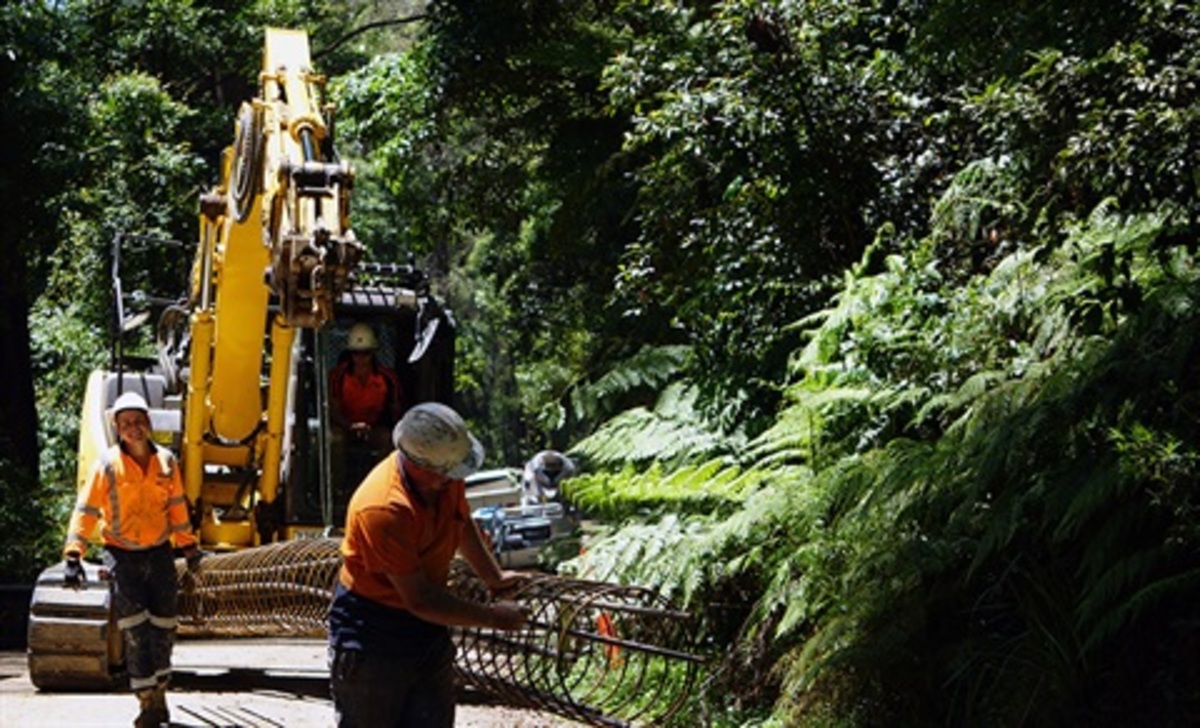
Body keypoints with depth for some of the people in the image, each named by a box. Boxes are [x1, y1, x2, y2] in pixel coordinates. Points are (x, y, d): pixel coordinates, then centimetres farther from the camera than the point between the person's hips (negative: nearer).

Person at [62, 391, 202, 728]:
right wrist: (73, 555, -17)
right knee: (134, 631, -10)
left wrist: (189, 547, 16)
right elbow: (86, 510, -10)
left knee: (163, 625, 8)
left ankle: (159, 692, 26)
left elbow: (177, 506, 13)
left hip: (159, 553, 3)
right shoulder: (108, 465, -9)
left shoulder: (166, 461, 2)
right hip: (122, 555, -3)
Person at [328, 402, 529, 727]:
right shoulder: (383, 509, -34)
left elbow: (463, 523, 16)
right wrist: (491, 617, -20)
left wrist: (494, 578, 12)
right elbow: (420, 600, -29)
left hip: (427, 628, 7)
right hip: (369, 634, -7)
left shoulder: (446, 478, -10)